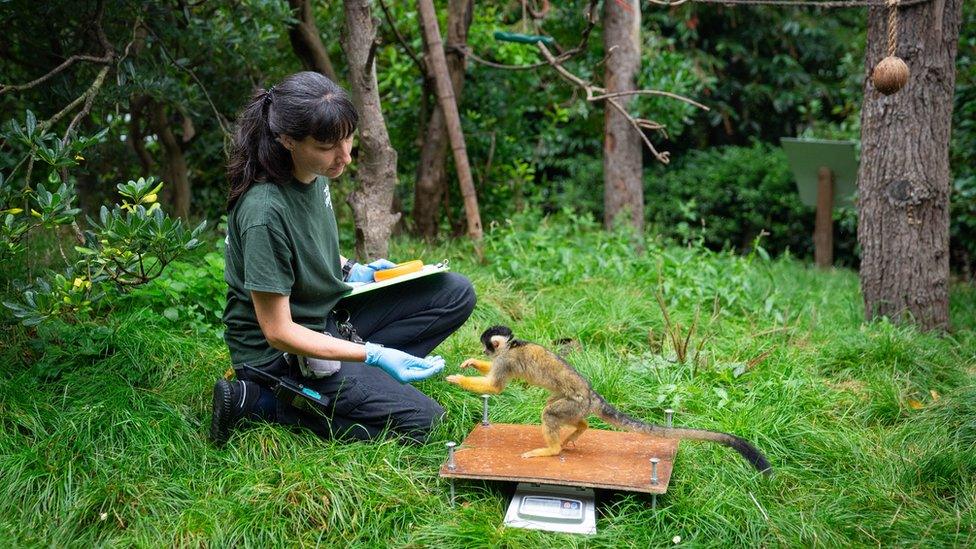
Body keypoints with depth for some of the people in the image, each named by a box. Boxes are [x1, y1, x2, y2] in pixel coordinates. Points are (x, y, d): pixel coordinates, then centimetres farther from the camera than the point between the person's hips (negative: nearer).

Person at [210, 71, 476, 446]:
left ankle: (354, 377, -1)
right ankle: (258, 401, -6)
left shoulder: (315, 173, -4)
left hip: (330, 315, 8)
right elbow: (278, 332, -24)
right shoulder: (264, 212, -30)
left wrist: (351, 271, 4)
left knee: (456, 293, 1)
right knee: (418, 420, -13)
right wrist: (373, 354, -25)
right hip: (278, 353, -8)